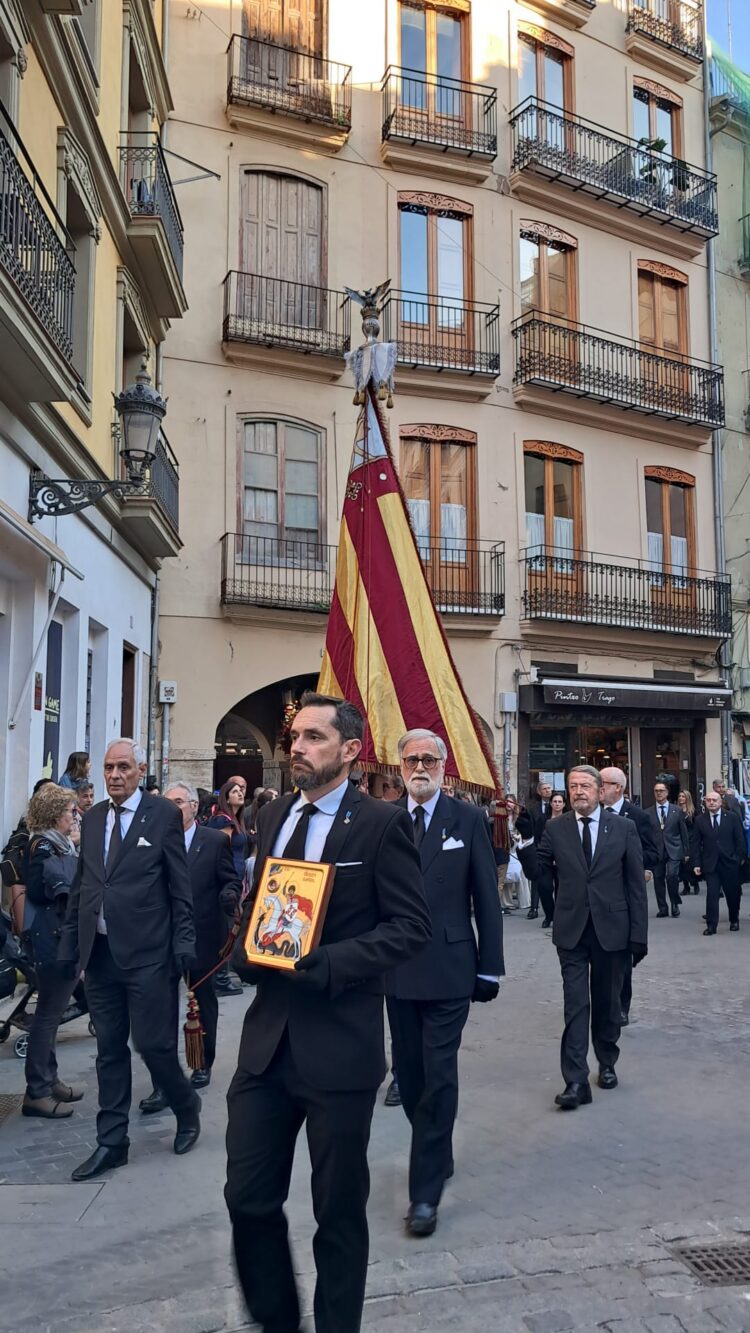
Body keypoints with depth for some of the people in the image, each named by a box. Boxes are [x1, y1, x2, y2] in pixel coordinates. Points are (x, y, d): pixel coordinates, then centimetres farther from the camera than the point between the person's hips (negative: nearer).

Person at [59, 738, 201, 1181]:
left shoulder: (164, 814, -5)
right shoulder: (92, 818, 11)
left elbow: (180, 886, -5)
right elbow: (81, 886, 13)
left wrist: (183, 943, -9)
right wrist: (70, 944, 9)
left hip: (147, 953, -5)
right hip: (100, 952, 5)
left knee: (153, 1043, 0)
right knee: (109, 1049, 12)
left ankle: (187, 1107, 27)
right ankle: (112, 1141, 23)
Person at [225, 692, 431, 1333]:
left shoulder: (382, 822, -9)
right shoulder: (272, 816, 9)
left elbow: (411, 925, -11)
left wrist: (328, 963, -21)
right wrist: (248, 950, -1)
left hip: (340, 1046, -5)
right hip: (267, 1039, 5)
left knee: (339, 1209, 12)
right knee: (249, 1197, 10)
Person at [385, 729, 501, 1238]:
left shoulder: (469, 820, -2)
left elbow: (486, 898, -1)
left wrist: (490, 968, -3)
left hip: (448, 970, -3)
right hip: (397, 970, 3)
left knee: (438, 1077, -2)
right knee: (409, 1073, 14)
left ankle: (426, 1191, 7)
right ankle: (438, 1158, 36)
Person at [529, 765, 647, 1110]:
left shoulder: (623, 828, -1)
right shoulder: (555, 828, 1)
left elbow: (636, 884, -1)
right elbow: (539, 871, 2)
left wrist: (639, 935, -3)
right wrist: (525, 838, -9)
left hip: (611, 928, 0)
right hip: (572, 930, 0)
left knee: (607, 1002, 15)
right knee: (576, 1004, -3)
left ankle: (607, 1063, 34)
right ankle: (576, 1080, -1)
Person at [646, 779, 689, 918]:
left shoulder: (677, 810, 6)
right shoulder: (648, 812, 4)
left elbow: (684, 832, 8)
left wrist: (686, 852, 6)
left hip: (674, 850, -1)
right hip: (656, 851, 1)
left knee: (672, 875, -17)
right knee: (658, 879, 3)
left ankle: (675, 904, 3)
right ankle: (662, 908, 15)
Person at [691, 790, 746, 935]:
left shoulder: (732, 817, 0)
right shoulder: (700, 820, 2)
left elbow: (740, 840, 2)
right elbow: (695, 843, 3)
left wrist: (739, 858, -4)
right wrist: (696, 863, -3)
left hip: (730, 863, 0)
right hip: (710, 864, 0)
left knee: (733, 893, 10)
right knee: (712, 894, -6)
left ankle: (734, 920, 31)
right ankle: (711, 925, -3)